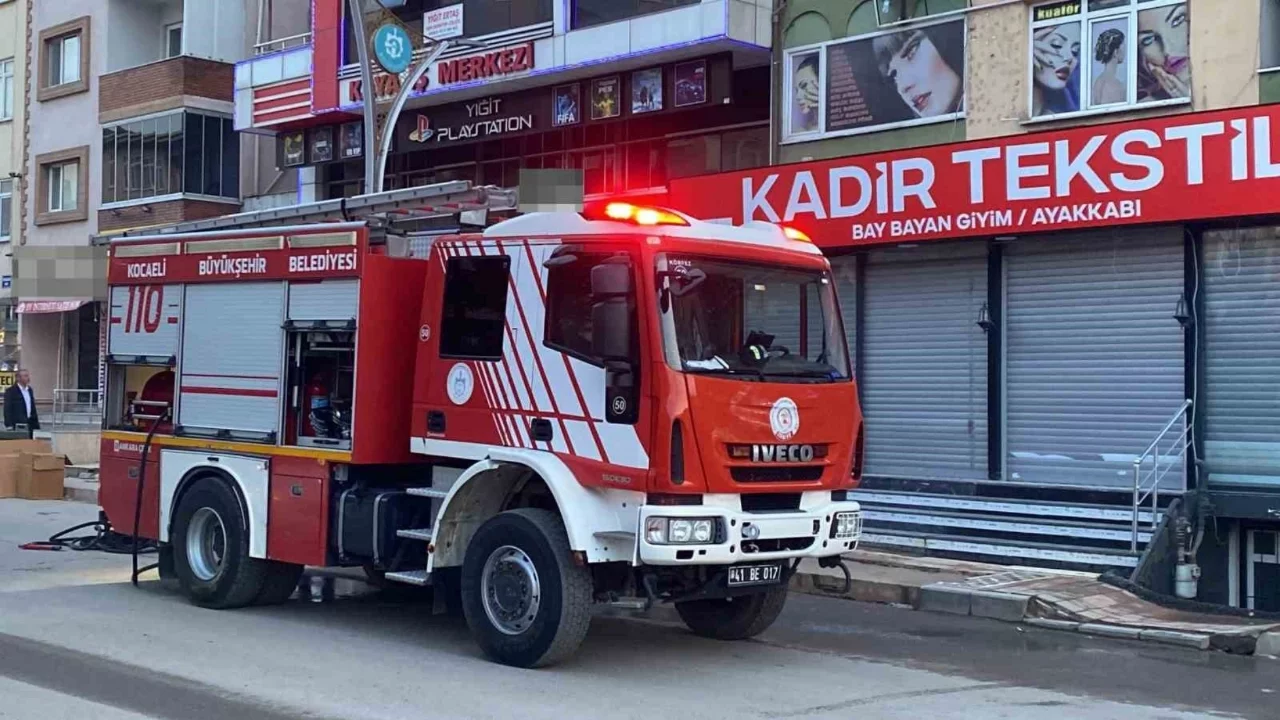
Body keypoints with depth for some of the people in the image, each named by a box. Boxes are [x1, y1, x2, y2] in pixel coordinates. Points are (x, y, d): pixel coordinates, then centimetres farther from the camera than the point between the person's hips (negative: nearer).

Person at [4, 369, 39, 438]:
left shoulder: (30, 390, 15)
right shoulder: (11, 391, -6)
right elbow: (7, 410, -9)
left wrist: (36, 425, 15)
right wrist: (9, 426, -15)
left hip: (30, 424, 6)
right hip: (17, 426, -6)